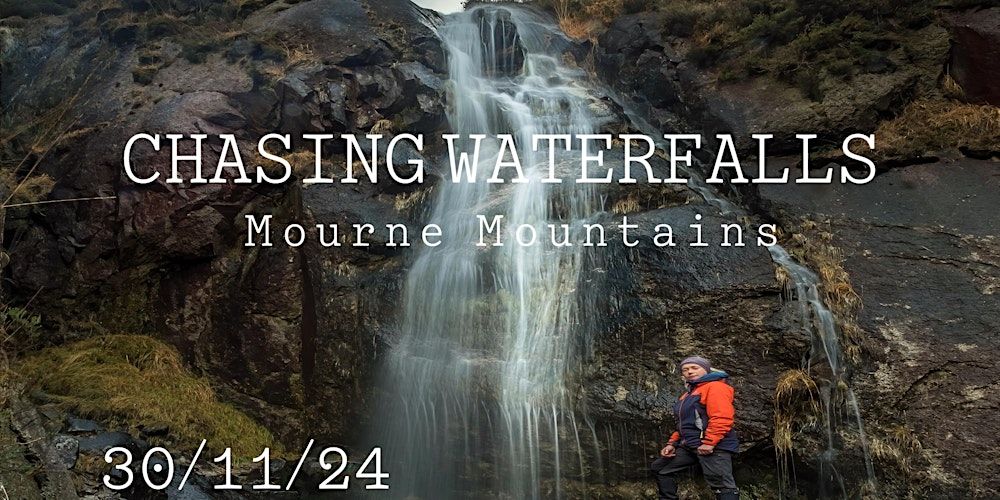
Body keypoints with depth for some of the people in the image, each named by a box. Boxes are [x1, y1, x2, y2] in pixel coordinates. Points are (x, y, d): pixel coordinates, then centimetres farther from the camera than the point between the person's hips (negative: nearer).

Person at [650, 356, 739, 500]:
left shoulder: (715, 386, -6)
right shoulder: (688, 394, 25)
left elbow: (722, 417, -19)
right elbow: (683, 423, 29)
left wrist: (709, 442, -24)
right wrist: (672, 443, 18)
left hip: (713, 446, -10)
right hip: (689, 446, 10)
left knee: (722, 485, -14)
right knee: (660, 468, 15)